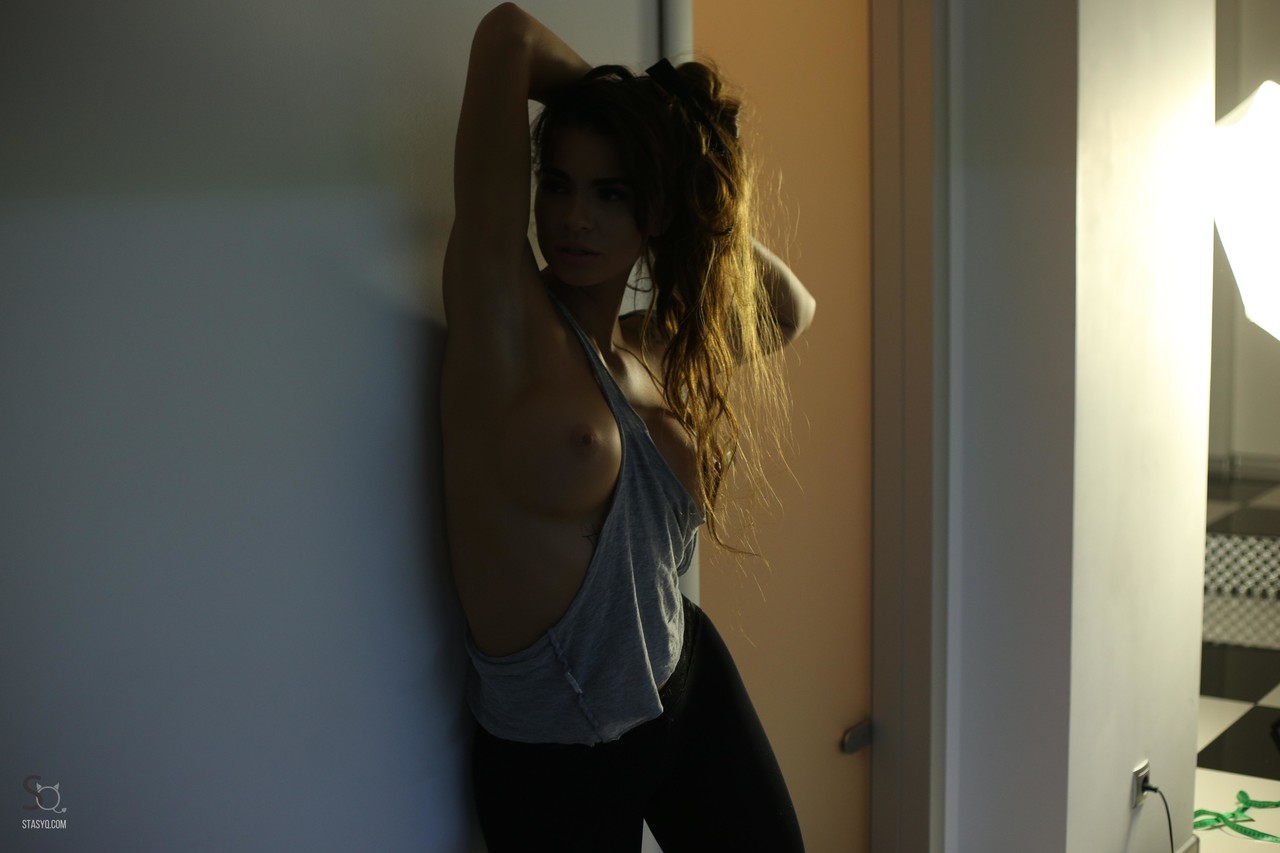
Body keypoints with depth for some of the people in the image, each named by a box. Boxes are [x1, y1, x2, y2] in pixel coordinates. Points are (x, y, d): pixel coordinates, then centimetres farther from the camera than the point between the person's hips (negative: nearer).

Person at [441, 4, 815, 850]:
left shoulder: (657, 350, 1)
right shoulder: (503, 312, -16)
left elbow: (790, 309, 21)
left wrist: (704, 193, 8)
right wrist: (621, 100, -2)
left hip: (686, 685, 6)